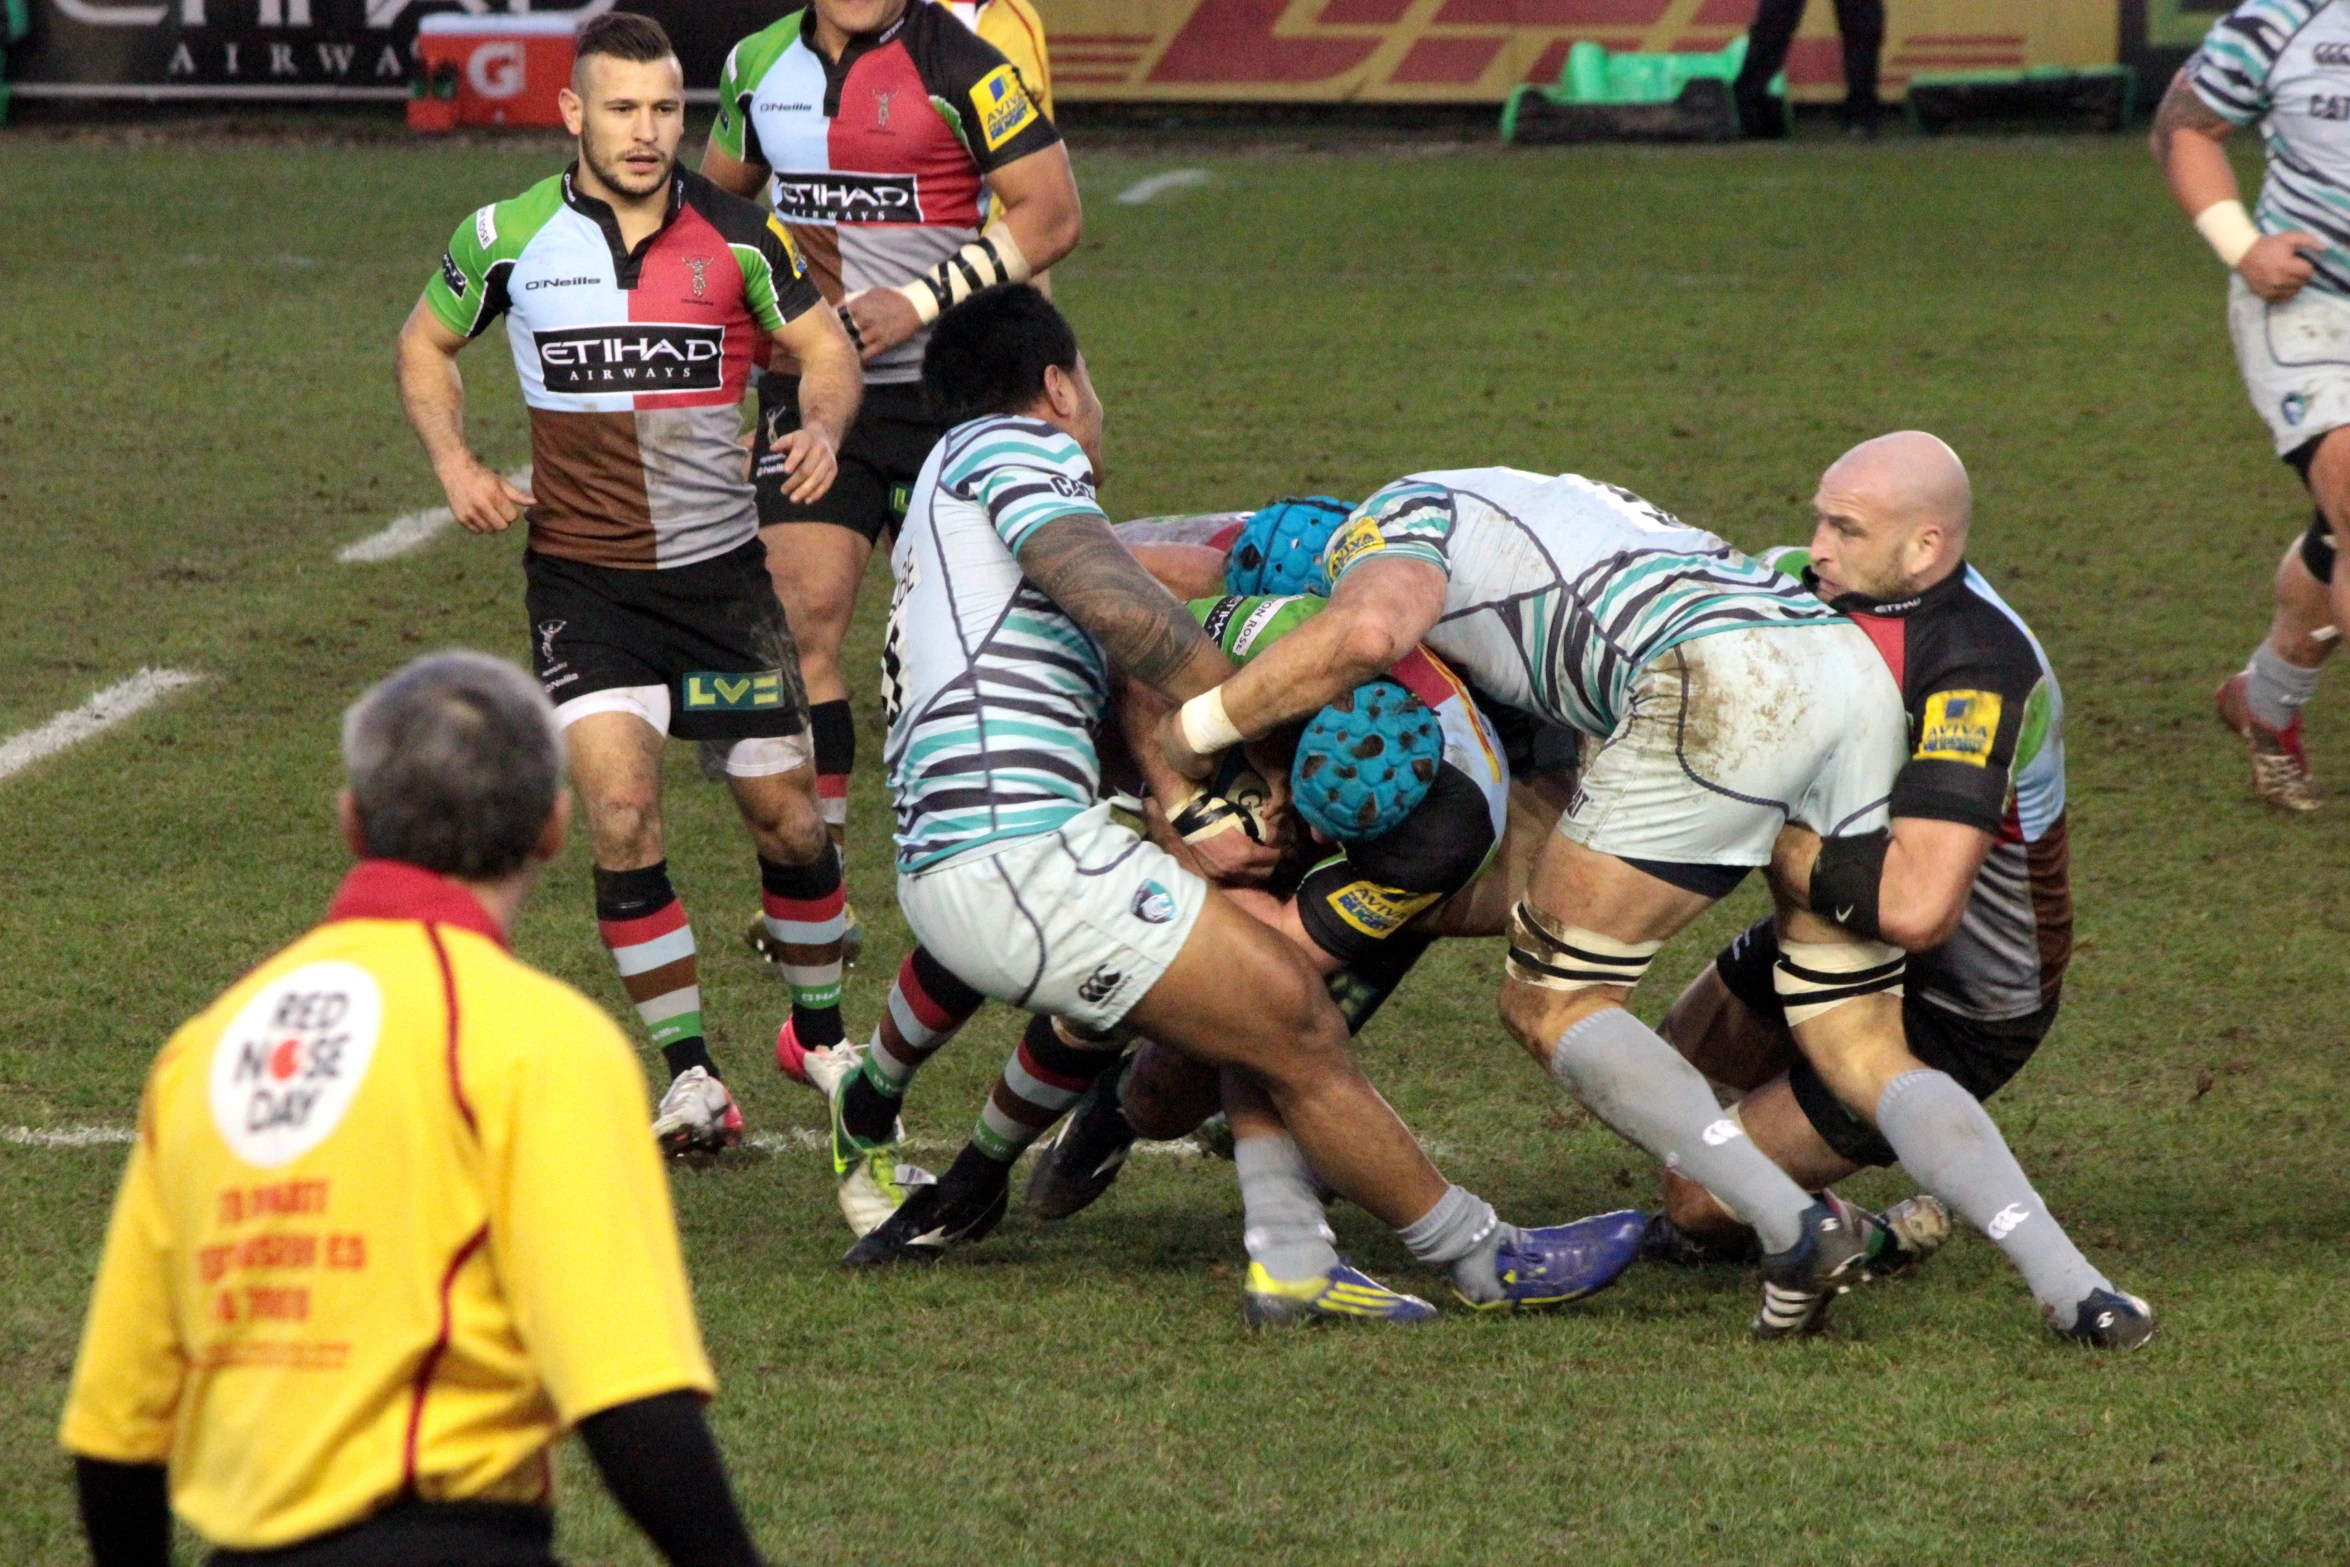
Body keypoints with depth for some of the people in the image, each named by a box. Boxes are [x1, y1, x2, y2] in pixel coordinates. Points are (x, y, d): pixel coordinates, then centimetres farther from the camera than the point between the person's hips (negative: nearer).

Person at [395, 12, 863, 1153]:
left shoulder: (735, 234, -4)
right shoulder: (508, 238, -4)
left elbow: (824, 345, 7)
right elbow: (426, 343, 13)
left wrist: (822, 426, -14)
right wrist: (455, 465, -2)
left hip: (721, 570, 1)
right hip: (583, 577, -1)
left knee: (786, 815, 6)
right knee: (620, 814, -16)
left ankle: (824, 1034, 30)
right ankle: (691, 1077, -7)